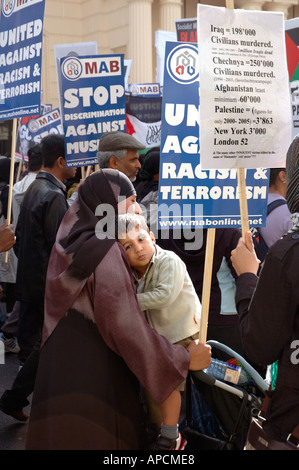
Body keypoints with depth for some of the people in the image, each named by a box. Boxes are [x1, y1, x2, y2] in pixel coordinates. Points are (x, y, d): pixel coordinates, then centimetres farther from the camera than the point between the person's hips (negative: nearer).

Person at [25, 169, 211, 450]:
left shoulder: (71, 245, 8)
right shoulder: (106, 251, -17)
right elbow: (126, 326, -21)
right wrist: (184, 359, -11)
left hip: (60, 370, 8)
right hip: (95, 377, -8)